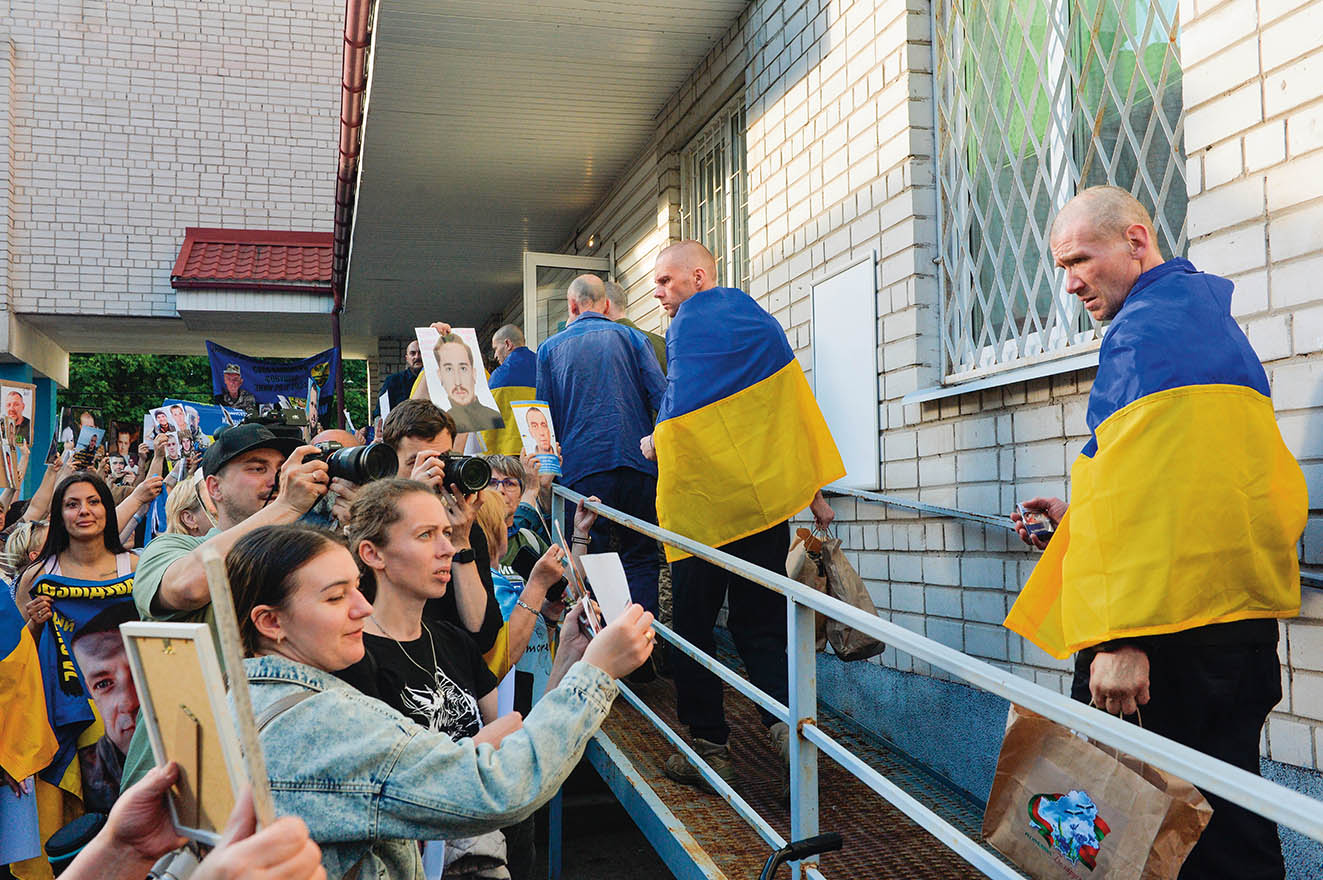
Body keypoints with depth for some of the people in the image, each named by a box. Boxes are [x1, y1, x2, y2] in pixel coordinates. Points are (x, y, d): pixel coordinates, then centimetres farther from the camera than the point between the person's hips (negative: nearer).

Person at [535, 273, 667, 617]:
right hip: (637, 465, 0)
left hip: (581, 469, 0)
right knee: (641, 558, 8)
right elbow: (662, 398, 0)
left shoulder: (550, 348, 11)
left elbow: (545, 418, 12)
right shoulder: (632, 338, 9)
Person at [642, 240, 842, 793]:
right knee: (760, 625, 11)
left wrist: (655, 444, 9)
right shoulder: (761, 322, 14)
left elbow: (682, 402, -13)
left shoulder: (690, 322, -5)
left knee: (693, 623, 6)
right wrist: (811, 491, 18)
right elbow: (795, 410, 14)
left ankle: (709, 746, 9)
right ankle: (785, 723, -9)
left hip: (702, 500, -6)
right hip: (767, 497, 6)